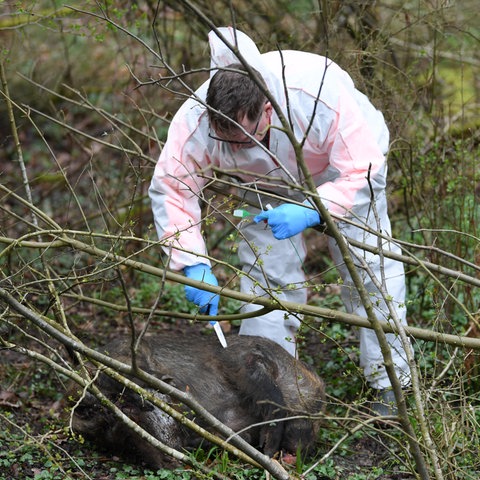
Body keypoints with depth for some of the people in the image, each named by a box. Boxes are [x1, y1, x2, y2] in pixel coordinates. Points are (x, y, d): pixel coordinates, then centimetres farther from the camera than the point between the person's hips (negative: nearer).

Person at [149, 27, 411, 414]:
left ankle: (392, 384, 5)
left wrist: (310, 211, -51)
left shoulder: (322, 98, -44)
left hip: (345, 164, -2)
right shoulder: (195, 122, -36)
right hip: (271, 183, 3)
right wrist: (194, 265, -37)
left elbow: (362, 173, -37)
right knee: (267, 276, -5)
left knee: (370, 269, -6)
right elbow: (171, 189, -27)